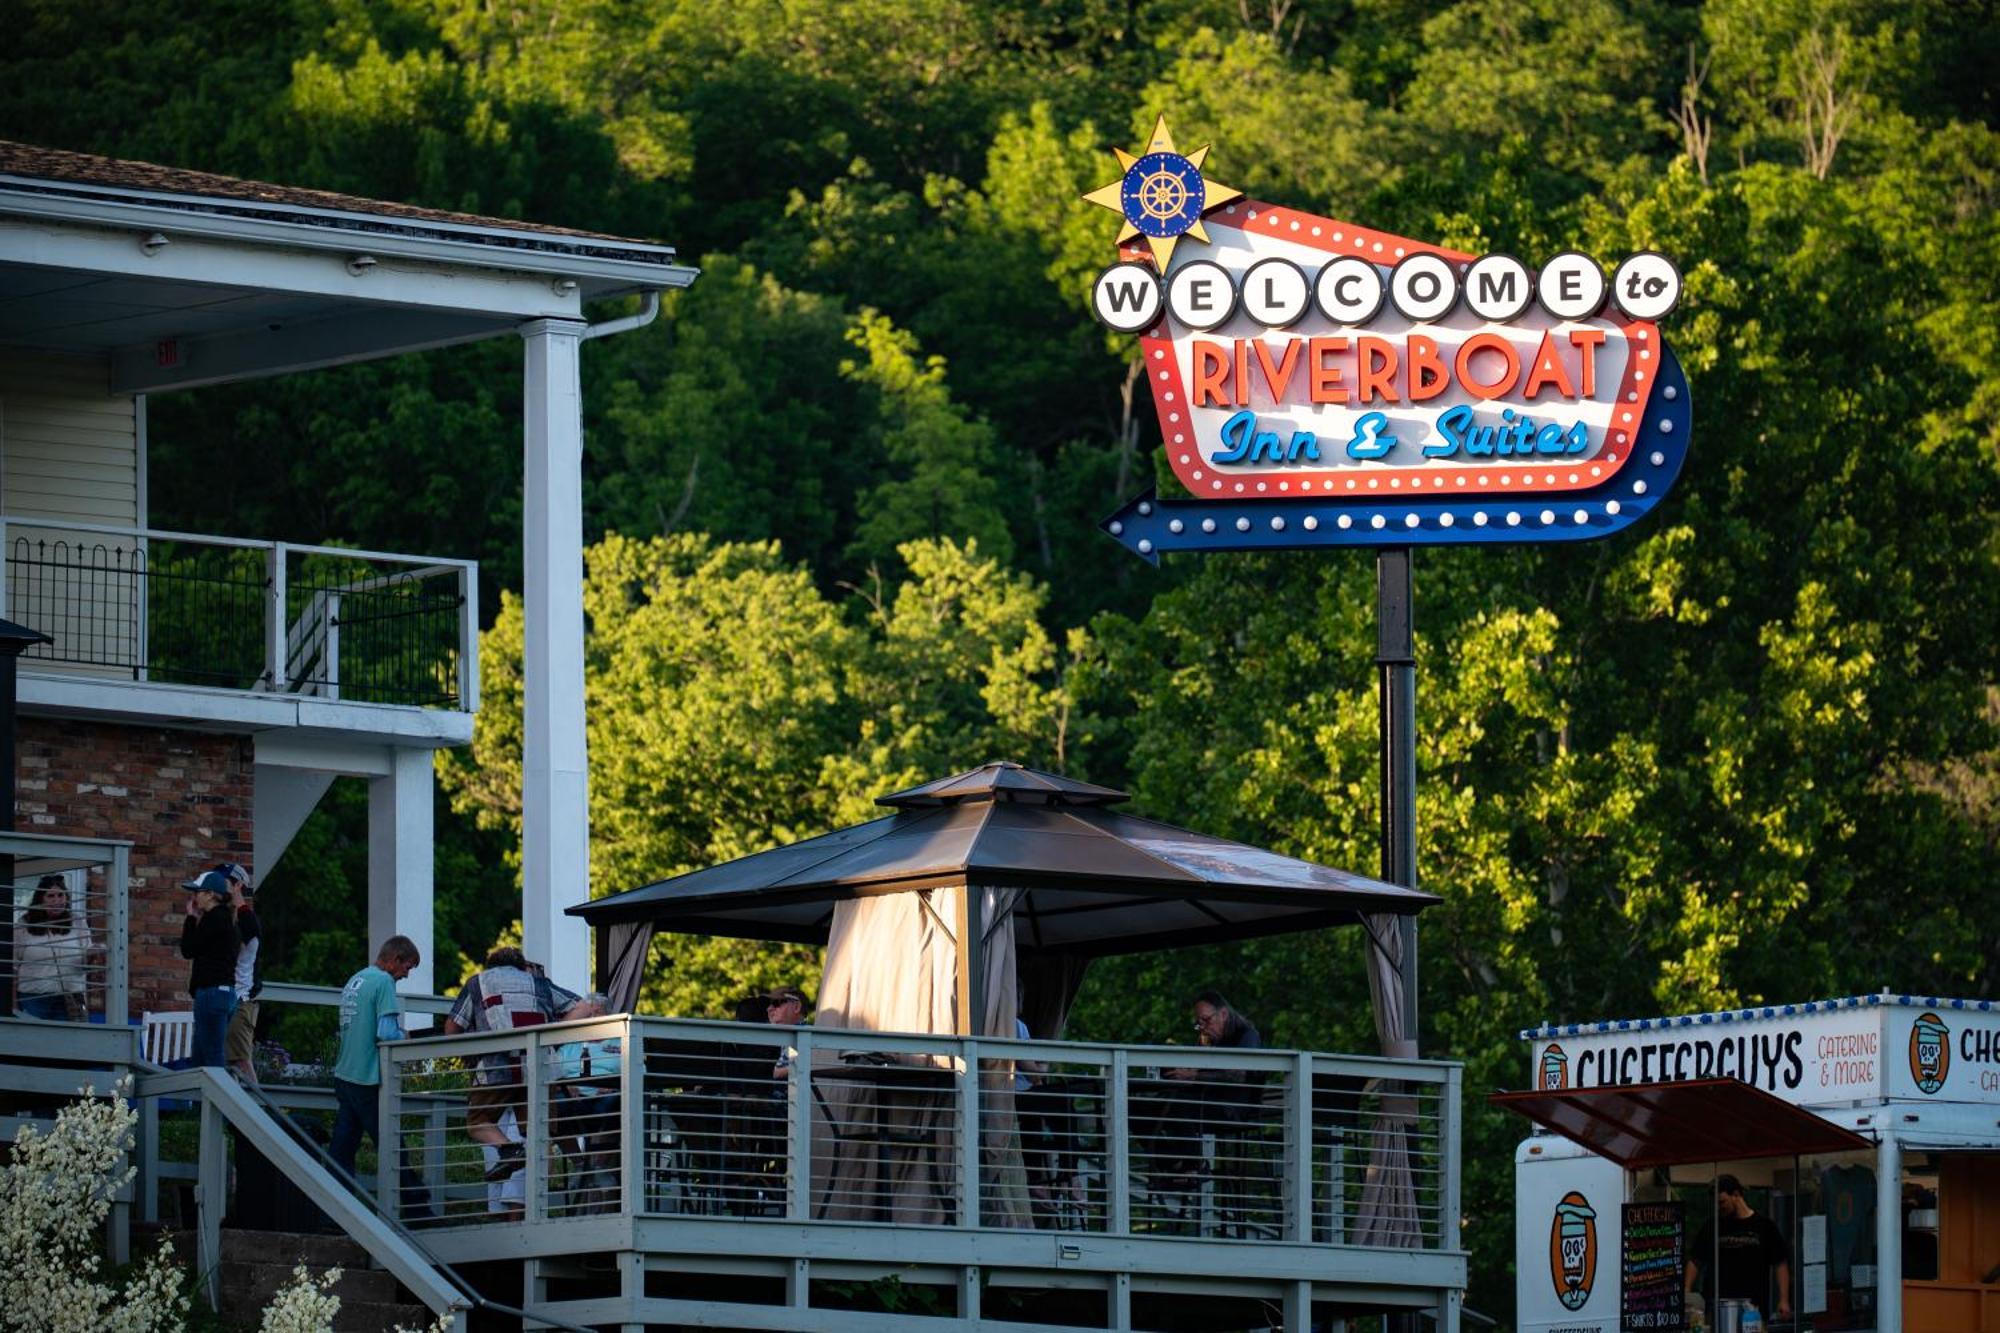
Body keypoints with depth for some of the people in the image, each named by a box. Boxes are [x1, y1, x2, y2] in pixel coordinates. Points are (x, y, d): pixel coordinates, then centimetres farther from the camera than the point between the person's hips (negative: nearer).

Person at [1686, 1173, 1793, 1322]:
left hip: (1755, 1307, -2)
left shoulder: (1764, 1226, 3)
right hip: (1720, 1304, 2)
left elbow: (1781, 1264, 4)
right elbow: (1695, 1261, 11)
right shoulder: (1712, 1227, 10)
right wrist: (1687, 1294, -3)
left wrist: (1784, 1300, -4)